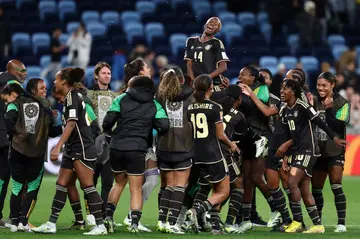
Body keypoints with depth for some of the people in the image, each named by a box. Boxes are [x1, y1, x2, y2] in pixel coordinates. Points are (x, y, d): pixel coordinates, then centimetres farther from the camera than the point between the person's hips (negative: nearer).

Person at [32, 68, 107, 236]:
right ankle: (51, 224, 8)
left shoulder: (72, 97, -13)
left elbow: (71, 124, -23)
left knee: (87, 186, -8)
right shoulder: (73, 96, 15)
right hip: (73, 150, 10)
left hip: (82, 149, -10)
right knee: (61, 184, 7)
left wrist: (57, 147, -29)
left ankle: (100, 226, -6)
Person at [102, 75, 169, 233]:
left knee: (119, 182, 22)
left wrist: (109, 134, 18)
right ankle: (134, 223, -5)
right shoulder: (154, 105, 7)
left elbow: (107, 121, -1)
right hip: (137, 149, -1)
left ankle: (108, 215, 12)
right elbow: (164, 126, -4)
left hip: (116, 147, 2)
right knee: (136, 189, 6)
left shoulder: (122, 99, 6)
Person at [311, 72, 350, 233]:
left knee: (336, 186, -12)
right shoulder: (314, 102, 6)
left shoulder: (342, 103, -6)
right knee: (316, 188, 10)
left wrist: (329, 109, -24)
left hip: (335, 151, -5)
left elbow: (339, 126, -17)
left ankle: (341, 223, -10)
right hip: (318, 151, 5)